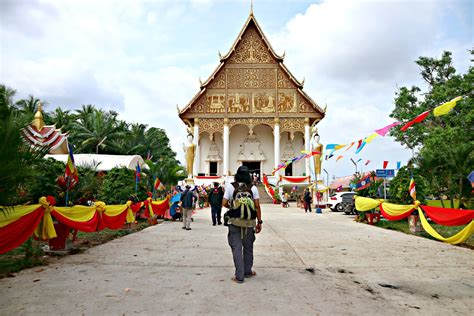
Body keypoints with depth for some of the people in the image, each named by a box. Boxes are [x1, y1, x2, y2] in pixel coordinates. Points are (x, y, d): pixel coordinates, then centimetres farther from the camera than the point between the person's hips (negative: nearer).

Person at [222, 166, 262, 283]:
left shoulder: (230, 186, -2)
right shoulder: (253, 188, 1)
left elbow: (224, 203, -5)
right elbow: (257, 206, -2)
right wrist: (259, 222, 4)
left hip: (234, 222, -1)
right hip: (249, 223, 2)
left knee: (237, 248, 5)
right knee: (248, 247, 17)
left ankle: (239, 276, 6)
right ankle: (247, 272, 31)